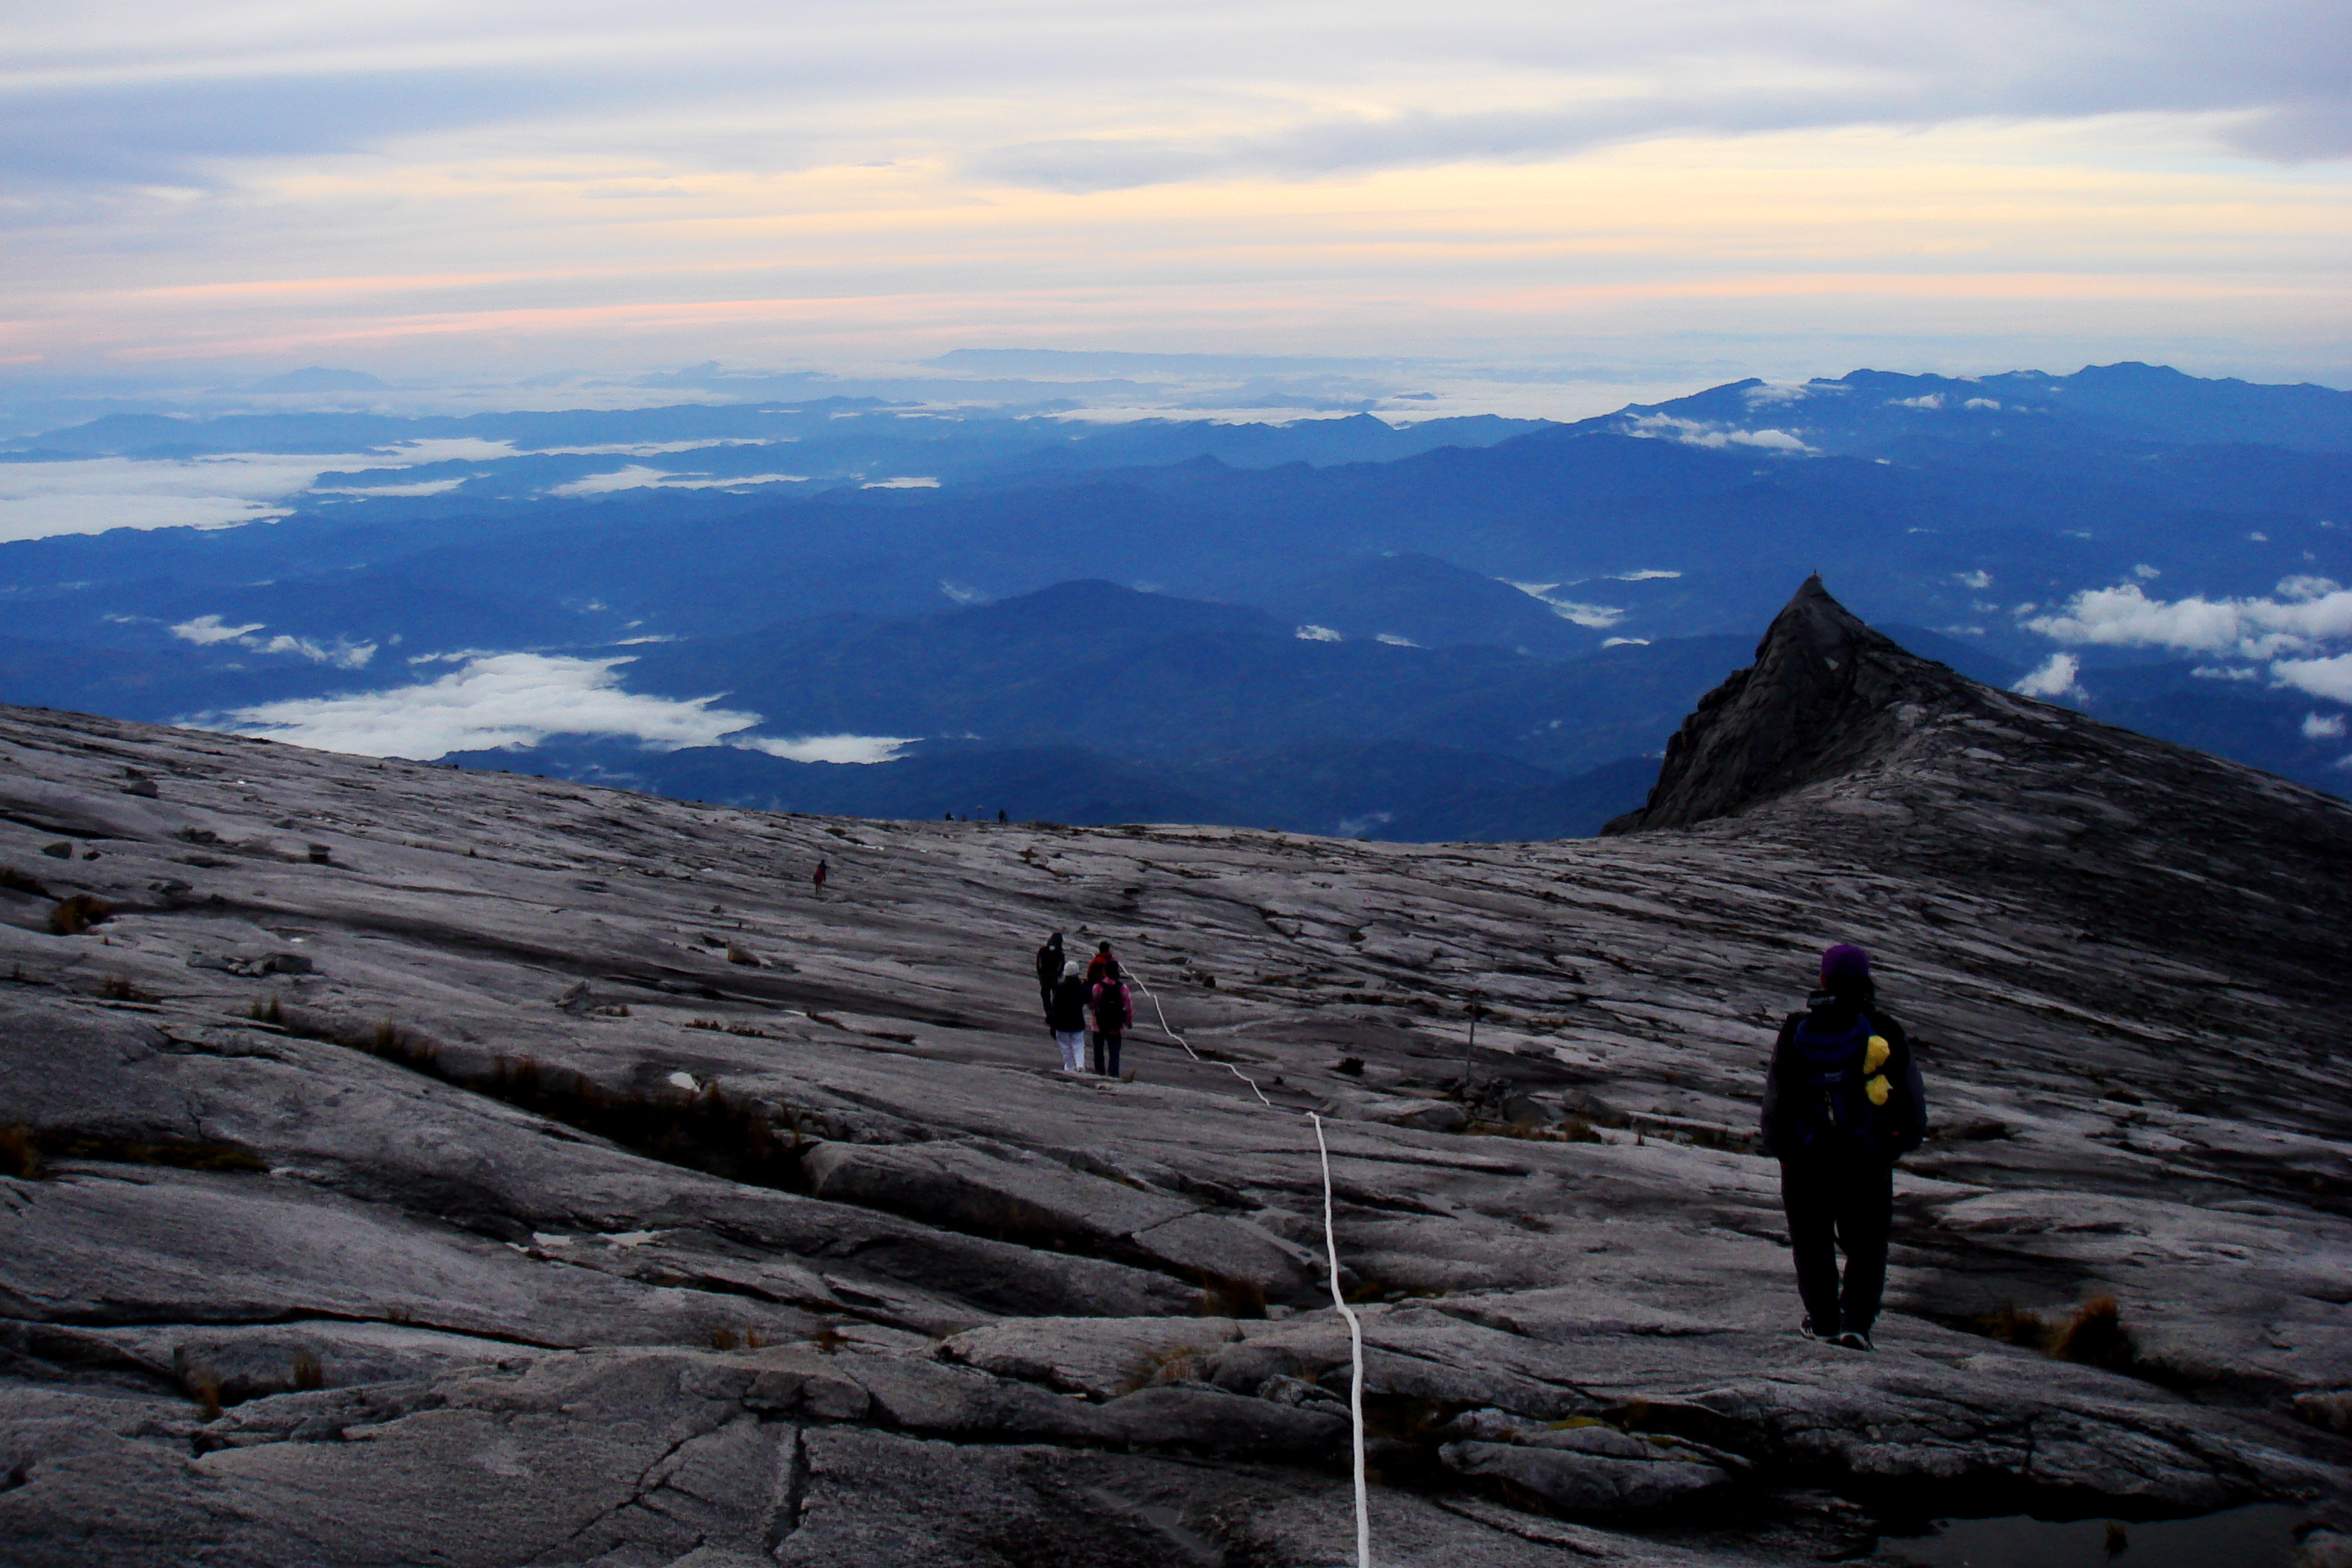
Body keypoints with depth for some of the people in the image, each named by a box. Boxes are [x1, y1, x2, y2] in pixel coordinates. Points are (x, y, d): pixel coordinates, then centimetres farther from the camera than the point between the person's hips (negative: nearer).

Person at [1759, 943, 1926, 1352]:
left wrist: (1777, 1147, 14)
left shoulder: (1796, 1032, -5)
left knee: (1812, 1241, 15)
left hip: (1807, 1159, 0)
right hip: (1868, 1161, 0)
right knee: (1867, 1245, 11)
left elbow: (1775, 1096, 1)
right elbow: (1912, 1098, 0)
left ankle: (1823, 1321, 17)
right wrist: (1907, 1139, 17)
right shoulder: (1886, 1032, -6)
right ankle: (1857, 1321, -1)